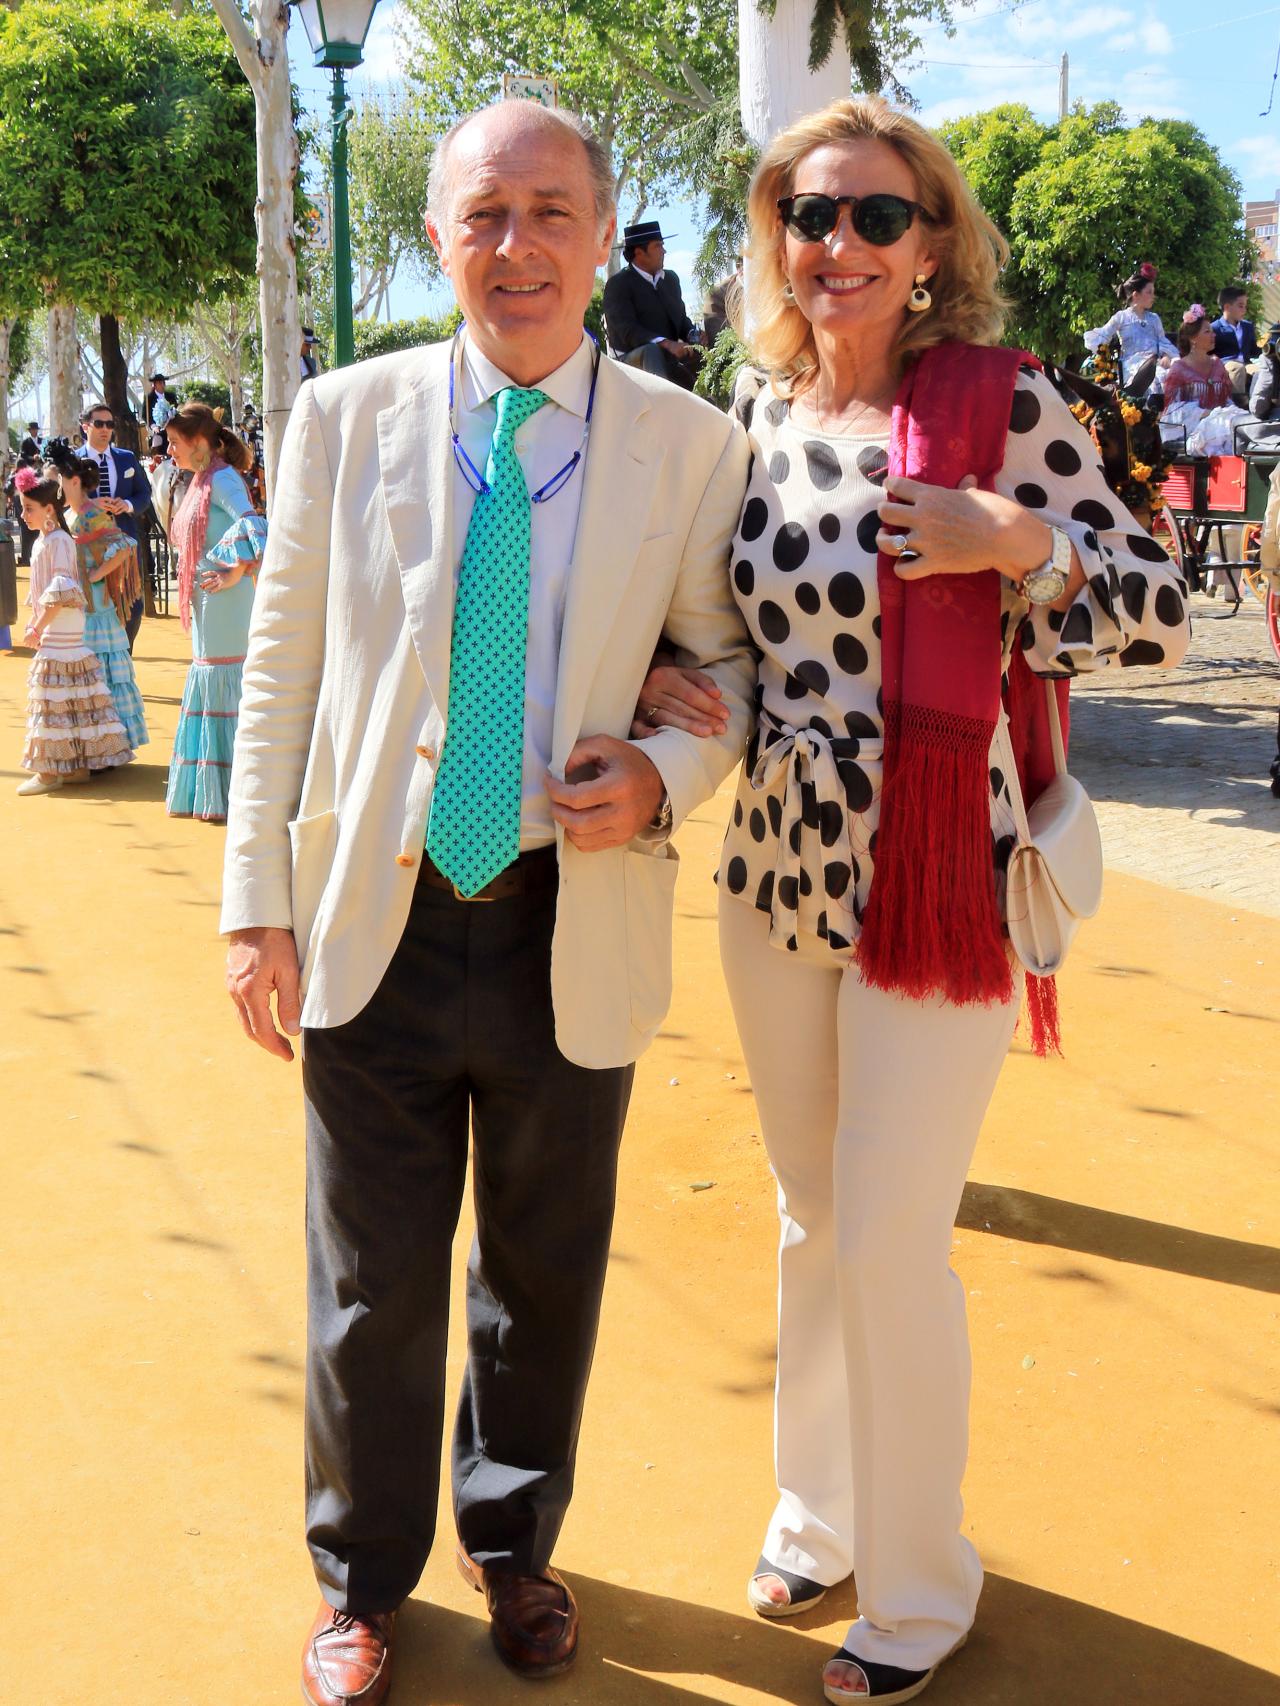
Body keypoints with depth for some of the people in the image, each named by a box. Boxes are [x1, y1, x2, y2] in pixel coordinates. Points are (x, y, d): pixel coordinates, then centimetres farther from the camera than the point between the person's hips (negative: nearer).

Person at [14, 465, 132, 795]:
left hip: (61, 634, -9)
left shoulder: (58, 540, -13)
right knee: (70, 699, 11)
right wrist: (37, 625, 12)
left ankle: (51, 771, -4)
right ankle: (77, 765, 16)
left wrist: (38, 628, -17)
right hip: (51, 632, 9)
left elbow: (60, 592, -20)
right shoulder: (41, 541, 15)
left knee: (54, 699, -7)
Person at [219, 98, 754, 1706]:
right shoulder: (344, 417, 1)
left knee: (548, 1274, 17)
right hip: (375, 920, 0)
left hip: (575, 928, 0)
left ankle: (512, 1544, 42)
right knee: (371, 1284, 12)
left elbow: (731, 661, 8)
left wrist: (667, 777, -14)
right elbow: (280, 670, 3)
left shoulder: (691, 445, -1)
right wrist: (256, 896, -1)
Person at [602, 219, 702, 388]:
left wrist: (693, 336, -7)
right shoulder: (618, 284, -7)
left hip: (668, 358, 7)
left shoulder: (671, 279, 16)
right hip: (633, 358, -7)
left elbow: (681, 319, 19)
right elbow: (627, 330, -19)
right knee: (652, 351, -38)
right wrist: (665, 343, -32)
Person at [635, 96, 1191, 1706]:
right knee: (811, 1216, 18)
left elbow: (1159, 614, -8)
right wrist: (654, 676, -4)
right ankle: (820, 1514, 41)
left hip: (940, 886, -5)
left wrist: (1015, 540, -23)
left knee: (893, 1239, 3)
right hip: (775, 874, 5)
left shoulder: (1004, 399, -9)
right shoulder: (755, 409, 5)